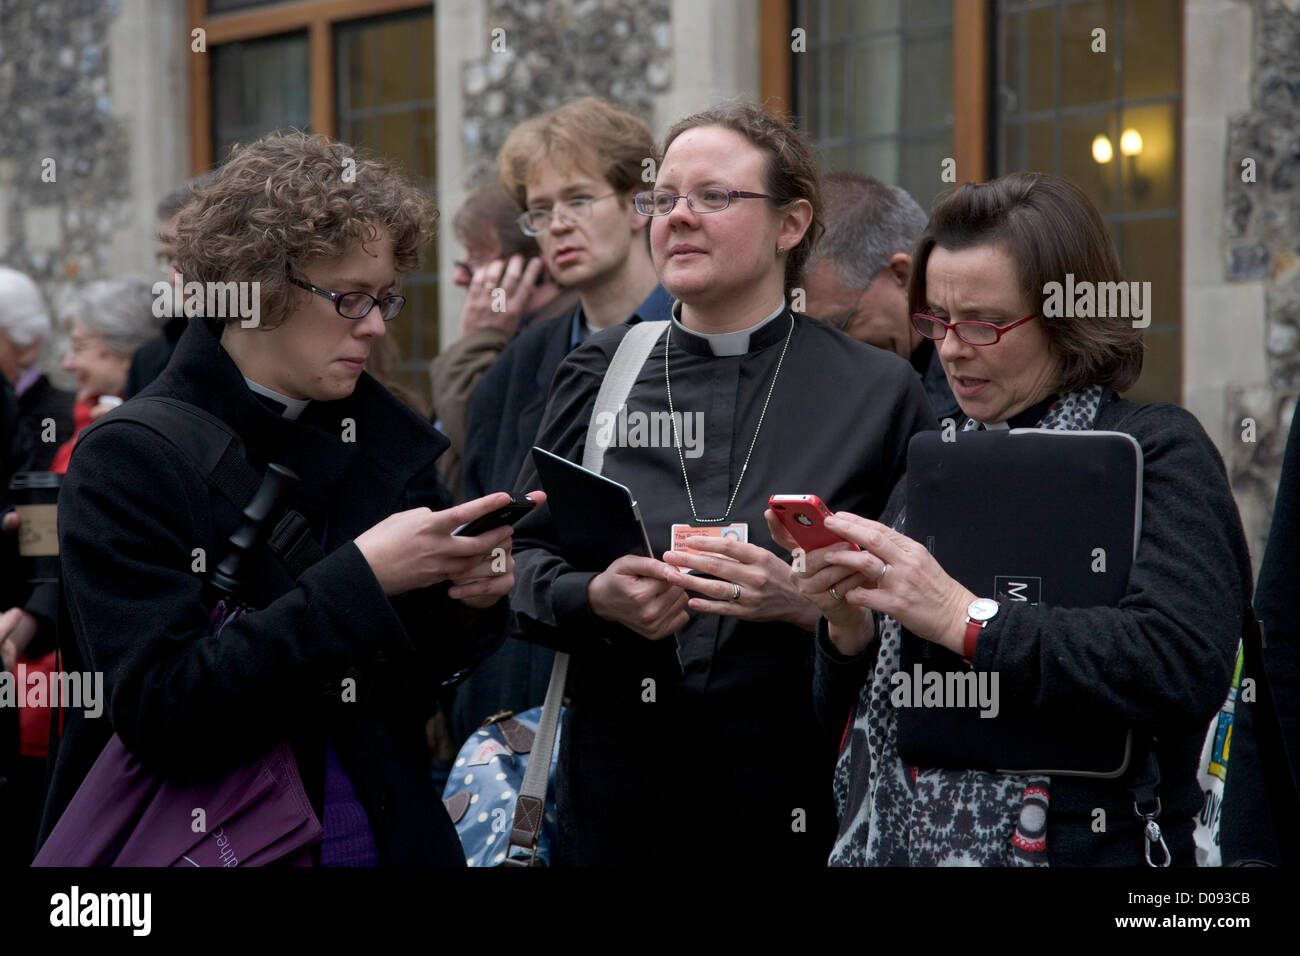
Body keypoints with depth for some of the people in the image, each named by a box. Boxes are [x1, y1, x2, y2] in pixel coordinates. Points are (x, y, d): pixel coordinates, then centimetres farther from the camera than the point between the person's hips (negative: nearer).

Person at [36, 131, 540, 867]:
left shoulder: (386, 440, 2)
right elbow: (160, 715, -24)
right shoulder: (130, 460, -14)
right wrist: (361, 577, -26)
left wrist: (465, 604, -12)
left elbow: (405, 690, 9)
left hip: (387, 835, 5)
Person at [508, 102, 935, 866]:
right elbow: (521, 559, 9)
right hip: (618, 767, 2)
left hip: (798, 779, -2)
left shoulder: (880, 392, 2)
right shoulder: (600, 373, 9)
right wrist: (595, 597, -11)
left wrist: (805, 602, -18)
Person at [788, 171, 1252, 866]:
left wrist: (965, 620, -24)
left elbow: (1185, 666, -24)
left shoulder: (1159, 451, -7)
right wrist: (846, 629, -8)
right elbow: (843, 715, 13)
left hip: (1074, 847, -5)